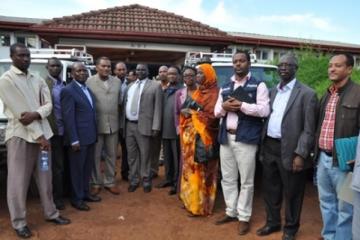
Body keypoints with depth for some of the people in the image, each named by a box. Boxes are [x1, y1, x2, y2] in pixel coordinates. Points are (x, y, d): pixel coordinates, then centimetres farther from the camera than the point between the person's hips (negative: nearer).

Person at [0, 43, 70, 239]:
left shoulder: (38, 80, 10)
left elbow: (48, 105, 5)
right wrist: (39, 135, -14)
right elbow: (18, 111, -13)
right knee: (18, 181, 4)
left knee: (45, 177, 13)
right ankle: (19, 222, 18)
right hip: (20, 135, -5)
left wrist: (36, 114, -18)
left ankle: (51, 213, 28)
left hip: (42, 133, 5)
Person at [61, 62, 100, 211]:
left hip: (90, 136, 8)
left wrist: (95, 134, 11)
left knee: (88, 167, 17)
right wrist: (74, 140, -19)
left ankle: (85, 193, 32)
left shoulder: (88, 89, 12)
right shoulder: (68, 90, -13)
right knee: (77, 168, 6)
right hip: (78, 138, -7)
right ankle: (77, 198, 19)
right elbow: (68, 117, -16)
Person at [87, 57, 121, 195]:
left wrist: (119, 118, 8)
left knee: (111, 155, 12)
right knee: (95, 156, 8)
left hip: (113, 124, 3)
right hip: (95, 125, -3)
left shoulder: (117, 82, 7)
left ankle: (110, 182, 26)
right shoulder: (89, 82, -4)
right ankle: (96, 183, 23)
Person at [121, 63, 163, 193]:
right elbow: (125, 105, 13)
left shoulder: (155, 86, -2)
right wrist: (122, 123, 7)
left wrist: (155, 126, -13)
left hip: (143, 125, -5)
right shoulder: (130, 86, 15)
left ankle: (146, 181, 21)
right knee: (131, 155, 13)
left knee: (144, 155, 5)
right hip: (128, 125, 5)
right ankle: (133, 180, 26)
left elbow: (158, 107, -7)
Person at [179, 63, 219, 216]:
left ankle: (201, 206, 6)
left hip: (202, 137, -8)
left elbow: (212, 116, -17)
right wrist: (186, 112, -4)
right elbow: (186, 109, 19)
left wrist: (192, 112, -12)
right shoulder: (198, 91, 17)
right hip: (190, 136, 8)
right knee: (190, 169, 13)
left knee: (200, 171, -4)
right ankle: (191, 200, 25)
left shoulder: (214, 93, -9)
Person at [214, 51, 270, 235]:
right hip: (226, 137, 5)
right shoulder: (225, 87, 17)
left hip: (246, 138, -5)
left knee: (246, 180, 3)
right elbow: (216, 111, 14)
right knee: (228, 178, 12)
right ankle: (231, 212, 26)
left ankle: (243, 217, 15)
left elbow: (264, 110, -10)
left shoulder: (258, 85, 1)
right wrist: (224, 106, -8)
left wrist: (241, 105, -17)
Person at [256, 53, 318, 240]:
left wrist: (300, 154, -17)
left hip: (289, 150, -6)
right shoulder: (273, 91, 12)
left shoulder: (307, 94, -7)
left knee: (291, 193, 10)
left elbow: (309, 129, -11)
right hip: (269, 147, 6)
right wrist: (262, 144, 7)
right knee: (270, 189, 17)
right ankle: (272, 222, 37)